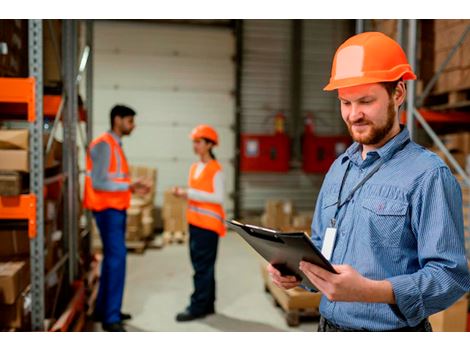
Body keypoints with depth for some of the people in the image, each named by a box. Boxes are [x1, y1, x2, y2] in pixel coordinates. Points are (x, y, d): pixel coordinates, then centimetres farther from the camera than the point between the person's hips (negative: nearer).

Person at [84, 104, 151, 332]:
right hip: (107, 209, -10)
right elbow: (99, 182, -21)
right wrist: (130, 186, -23)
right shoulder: (103, 145, -14)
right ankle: (110, 317, -6)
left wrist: (133, 187, 3)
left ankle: (103, 309, 23)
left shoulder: (116, 145, 15)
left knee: (112, 257, 13)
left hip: (116, 209, 10)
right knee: (117, 257, -12)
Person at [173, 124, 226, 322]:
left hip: (208, 224, -8)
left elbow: (218, 198, -16)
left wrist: (190, 194, -19)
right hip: (194, 222, 8)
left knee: (203, 267, -3)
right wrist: (183, 193, -1)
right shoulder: (194, 168, 13)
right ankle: (207, 305, 22)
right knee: (201, 265, 12)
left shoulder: (215, 170, -10)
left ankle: (197, 307, 4)